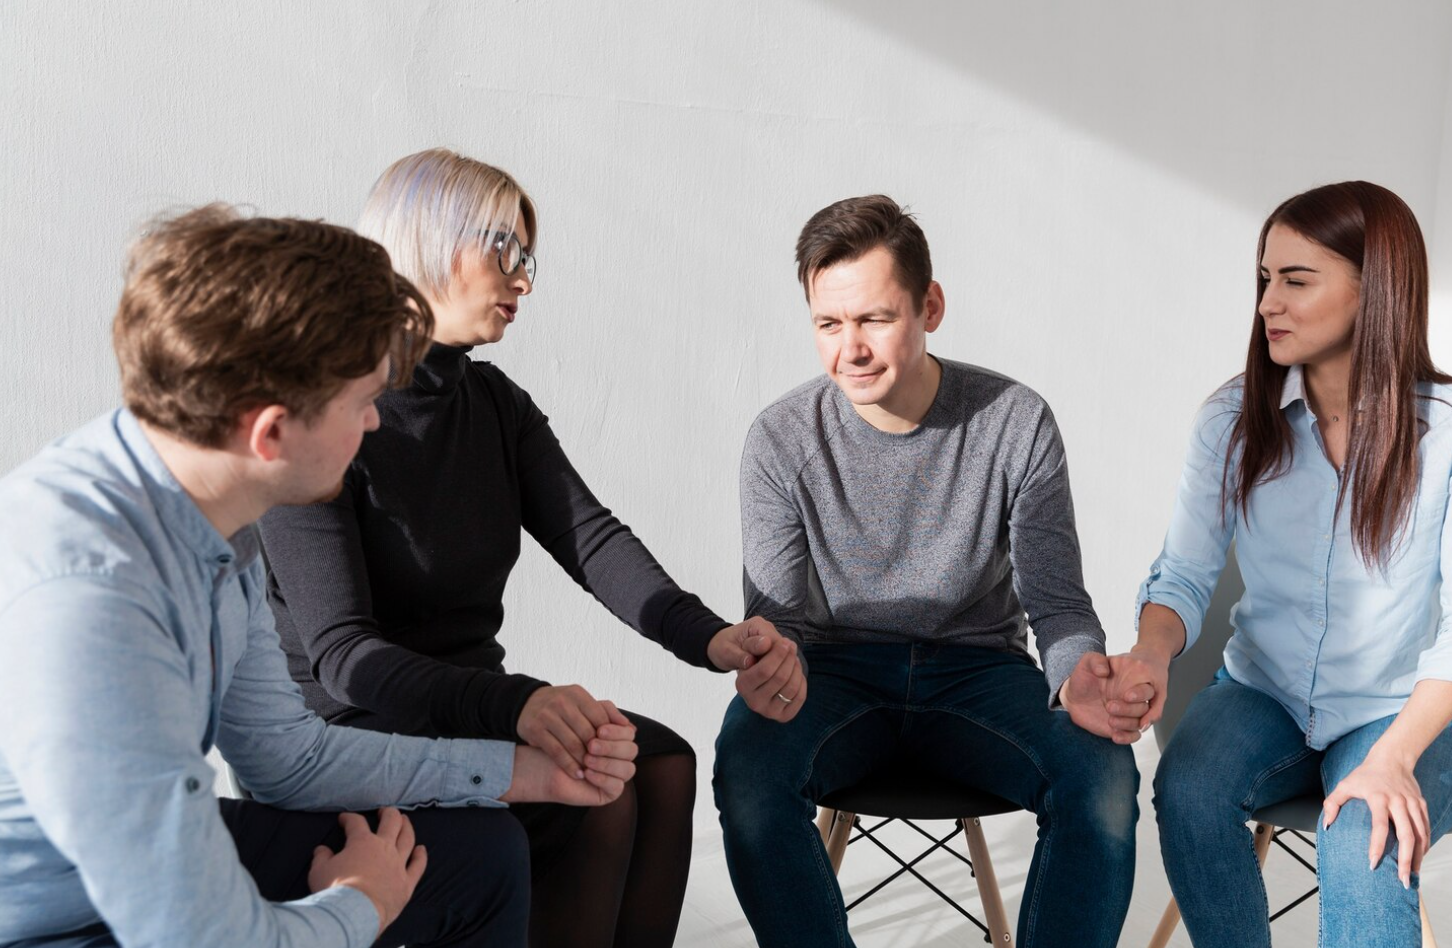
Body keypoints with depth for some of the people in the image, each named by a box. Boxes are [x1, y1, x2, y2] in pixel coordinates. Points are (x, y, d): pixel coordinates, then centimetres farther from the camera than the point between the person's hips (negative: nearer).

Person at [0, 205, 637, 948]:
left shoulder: (213, 524, -5)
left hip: (159, 866, 9)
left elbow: (286, 750, 10)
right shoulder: (81, 599, -35)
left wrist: (524, 771, 10)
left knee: (483, 850, 11)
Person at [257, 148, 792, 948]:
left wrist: (709, 637, -28)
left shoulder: (498, 404, 7)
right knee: (597, 800, -24)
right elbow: (341, 652, -25)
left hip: (474, 700, 7)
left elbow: (592, 540, -8)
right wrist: (512, 706, -42)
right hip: (358, 729, -7)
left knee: (664, 765, -15)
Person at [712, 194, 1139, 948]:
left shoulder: (1017, 423, -7)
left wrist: (1077, 674, -27)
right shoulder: (781, 440, -7)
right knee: (749, 765, -33)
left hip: (978, 667, 0)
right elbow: (777, 613, -5)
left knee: (1101, 775, -29)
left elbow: (1057, 601, -4)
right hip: (838, 668, 0)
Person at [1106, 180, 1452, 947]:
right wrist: (1151, 655, -28)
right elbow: (1184, 574, -5)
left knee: (1364, 849, -31)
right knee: (1187, 792, -27)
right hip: (1262, 694, 3)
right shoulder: (1233, 418, -3)